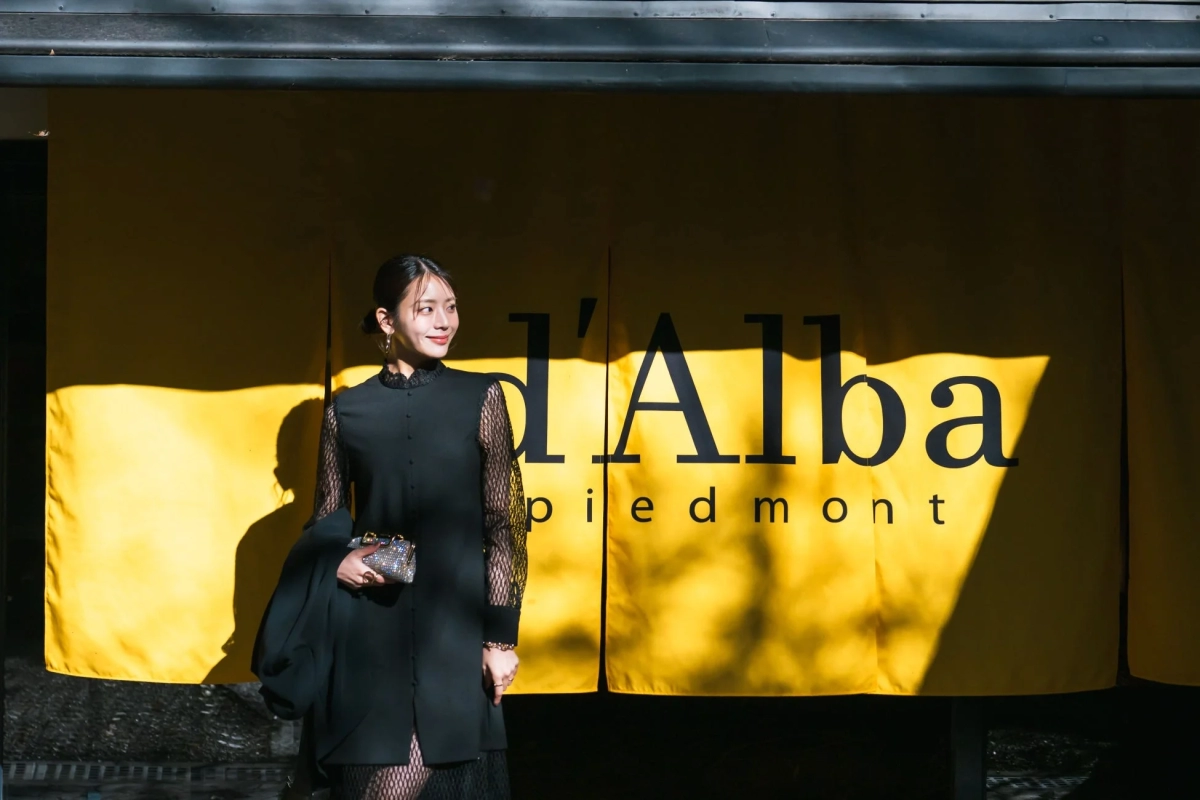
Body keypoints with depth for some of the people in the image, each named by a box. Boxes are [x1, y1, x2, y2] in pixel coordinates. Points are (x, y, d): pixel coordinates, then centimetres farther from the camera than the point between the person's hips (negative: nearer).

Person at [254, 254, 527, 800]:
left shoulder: (480, 398, 2)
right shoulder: (346, 410, 5)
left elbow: (503, 524, 0)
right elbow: (325, 523, 14)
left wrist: (501, 636, -4)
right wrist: (336, 564, -9)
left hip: (455, 629, -1)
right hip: (370, 632, 1)